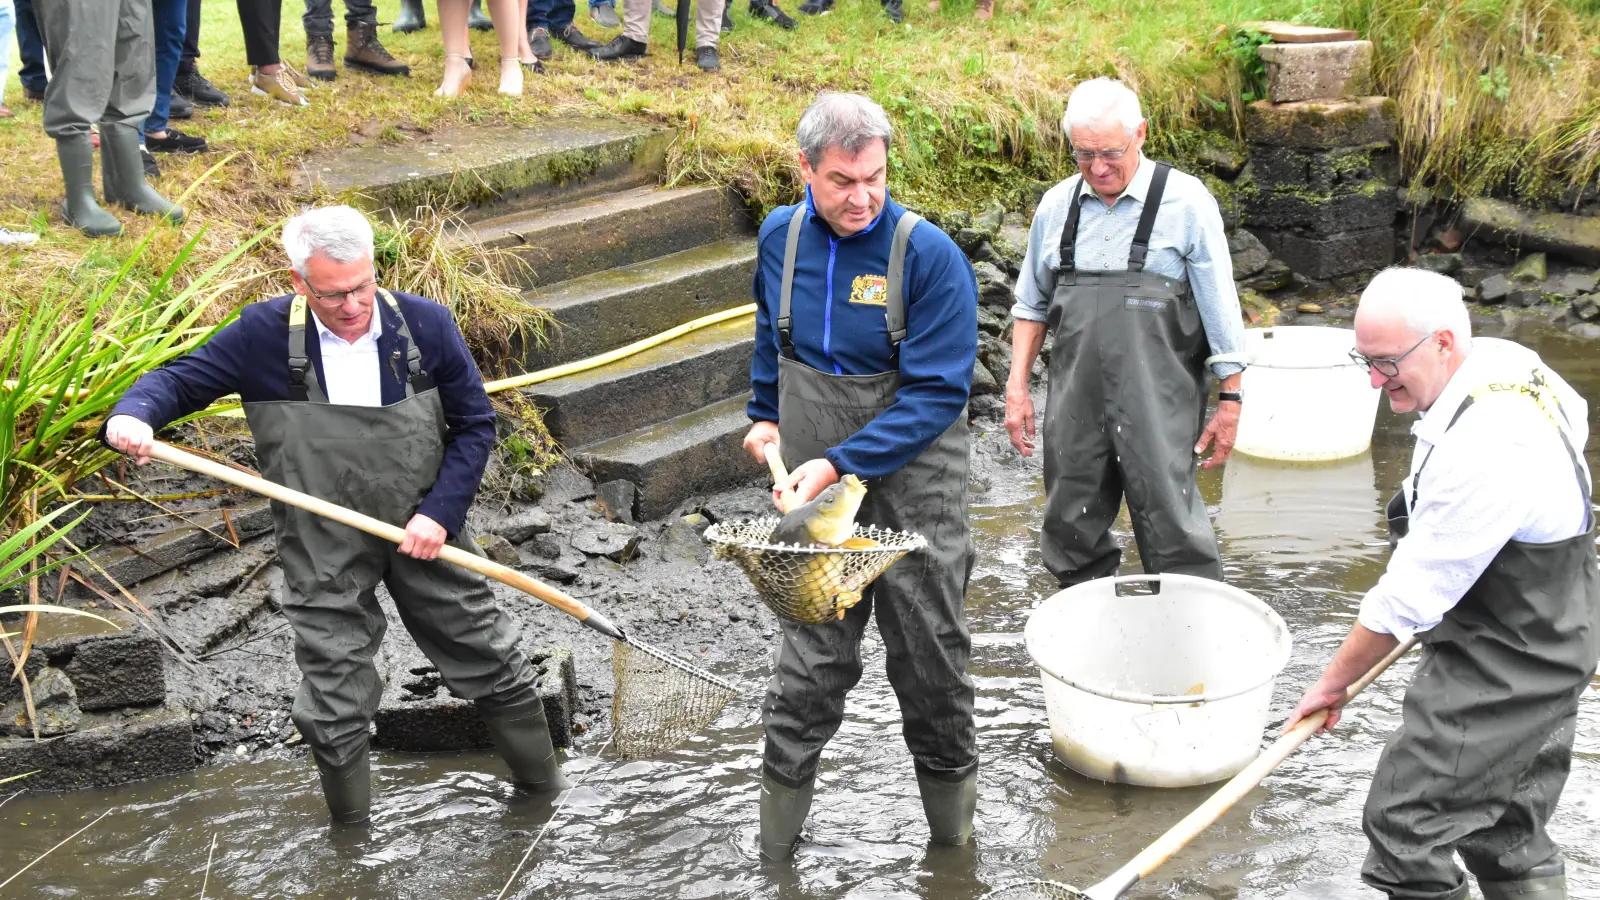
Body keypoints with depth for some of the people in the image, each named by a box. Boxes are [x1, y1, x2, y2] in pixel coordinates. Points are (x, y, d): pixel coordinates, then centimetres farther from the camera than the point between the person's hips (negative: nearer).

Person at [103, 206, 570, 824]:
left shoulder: (425, 324, -10)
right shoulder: (263, 334, -13)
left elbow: (475, 424, -2)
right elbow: (181, 379, -4)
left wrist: (441, 513, -13)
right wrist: (132, 415, -27)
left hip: (425, 534, 1)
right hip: (324, 558, -1)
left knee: (494, 665, 14)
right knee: (335, 709, 6)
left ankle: (543, 787, 38)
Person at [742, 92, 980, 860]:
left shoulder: (928, 254, -15)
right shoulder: (780, 237, 0)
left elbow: (938, 391, -17)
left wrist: (840, 463, -22)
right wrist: (765, 415, 25)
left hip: (912, 487, -3)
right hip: (812, 487, 3)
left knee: (929, 652, 8)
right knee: (811, 657, 5)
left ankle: (952, 835, 29)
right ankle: (774, 848, 17)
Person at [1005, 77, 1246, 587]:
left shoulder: (1185, 201, -2)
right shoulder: (1057, 205, 11)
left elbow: (1220, 310, 0)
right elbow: (1031, 305, 19)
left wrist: (1230, 401, -1)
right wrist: (1017, 388, 13)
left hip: (1157, 402, -4)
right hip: (1075, 402, 4)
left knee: (1174, 539, -7)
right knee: (1071, 535, 8)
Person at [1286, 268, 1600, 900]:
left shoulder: (1482, 453, -33)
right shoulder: (1505, 360, -3)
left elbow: (1409, 598, -25)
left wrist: (1334, 682, -11)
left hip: (1501, 669, -10)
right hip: (1545, 643, 10)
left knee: (1406, 820, -5)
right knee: (1506, 831, 18)